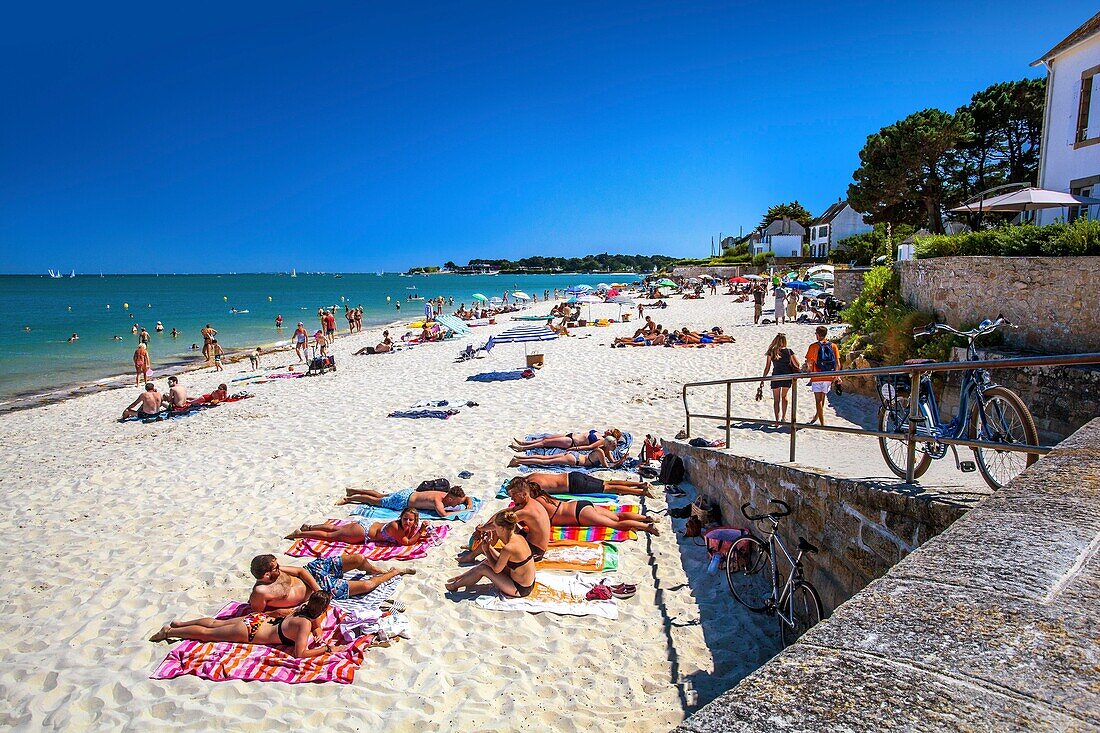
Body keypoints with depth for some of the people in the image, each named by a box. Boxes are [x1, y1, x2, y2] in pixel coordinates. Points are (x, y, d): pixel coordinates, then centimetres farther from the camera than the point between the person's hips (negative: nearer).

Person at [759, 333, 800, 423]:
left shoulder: (771, 352, -5)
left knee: (776, 400, 9)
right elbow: (797, 365, -3)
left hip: (776, 377, -1)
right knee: (784, 396, 24)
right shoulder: (789, 351, -3)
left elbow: (767, 368, -5)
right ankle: (783, 417, 29)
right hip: (787, 377, 2)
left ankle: (777, 419, 0)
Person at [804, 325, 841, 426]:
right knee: (822, 398, 22)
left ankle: (822, 423, -2)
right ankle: (817, 416, 39)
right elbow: (837, 364, 3)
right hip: (829, 377, 4)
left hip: (817, 377, -4)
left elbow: (809, 363, -9)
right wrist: (836, 376, 14)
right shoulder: (833, 346, 3)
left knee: (818, 400, 1)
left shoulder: (813, 346, -7)